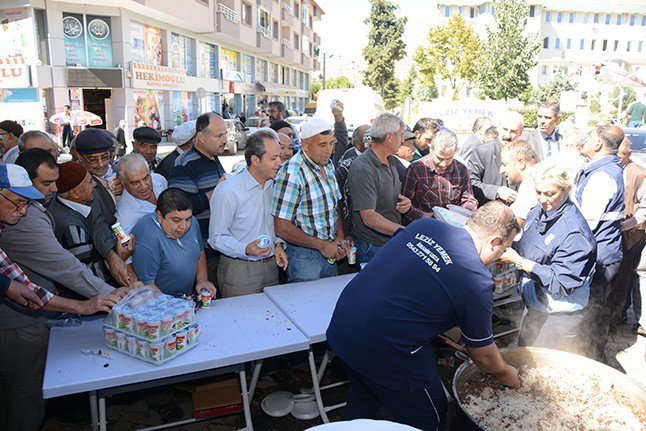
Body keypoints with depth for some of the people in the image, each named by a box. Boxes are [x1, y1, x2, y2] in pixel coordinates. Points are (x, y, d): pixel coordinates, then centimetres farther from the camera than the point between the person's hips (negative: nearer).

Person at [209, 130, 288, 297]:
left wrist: (278, 244, 2)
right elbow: (216, 238, -16)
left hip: (271, 267, 7)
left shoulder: (272, 186, 7)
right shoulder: (227, 191, -17)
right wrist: (246, 249, -31)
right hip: (239, 270, -6)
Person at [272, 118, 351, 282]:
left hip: (329, 251, 8)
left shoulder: (328, 165, 5)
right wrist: (322, 245, -17)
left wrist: (340, 238, -1)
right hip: (304, 255, -7)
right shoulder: (291, 174, -22)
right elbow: (281, 228, -23)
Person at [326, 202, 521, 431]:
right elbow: (483, 356, 0)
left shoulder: (423, 225, 2)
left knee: (363, 397, 33)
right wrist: (505, 373, 22)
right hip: (384, 351, -6)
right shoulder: (477, 281, -13)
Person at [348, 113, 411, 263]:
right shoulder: (362, 169, -22)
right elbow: (369, 218, -27)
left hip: (393, 241, 8)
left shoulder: (391, 161, 8)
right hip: (372, 247, -8)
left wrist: (406, 202, -2)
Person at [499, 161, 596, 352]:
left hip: (559, 317, -7)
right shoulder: (537, 212, -1)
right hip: (533, 305, 7)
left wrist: (518, 260, -26)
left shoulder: (575, 232, -25)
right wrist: (509, 249, -7)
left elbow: (561, 283, -26)